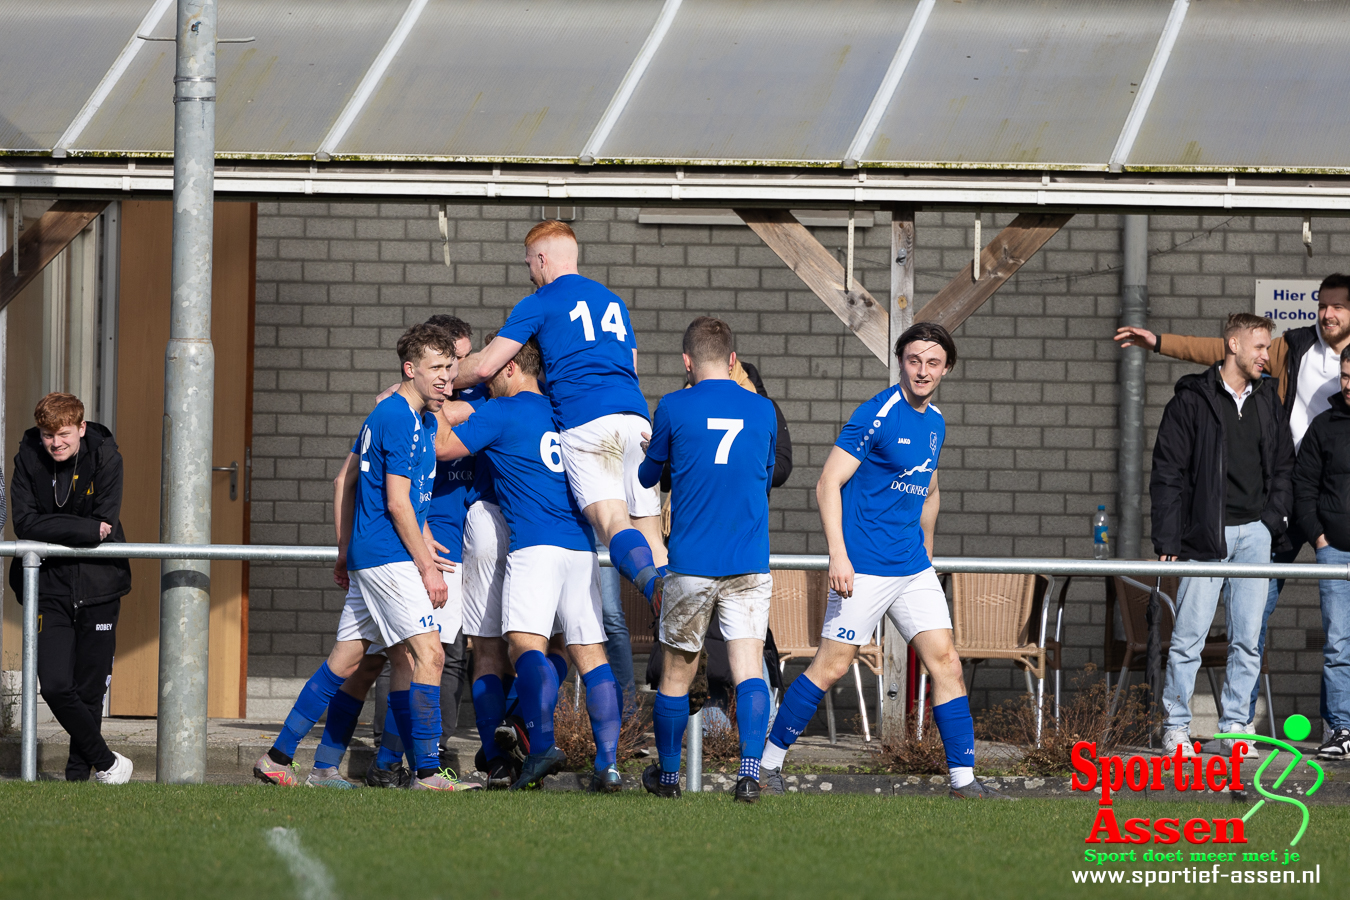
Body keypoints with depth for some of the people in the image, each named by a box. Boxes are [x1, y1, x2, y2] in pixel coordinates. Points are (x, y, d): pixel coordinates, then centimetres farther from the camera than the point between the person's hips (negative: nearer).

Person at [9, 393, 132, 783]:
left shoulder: (105, 459, -7)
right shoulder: (28, 459, -3)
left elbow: (106, 524, -14)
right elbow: (24, 523, -13)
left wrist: (52, 530, -14)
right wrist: (84, 530, -20)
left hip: (97, 587, -1)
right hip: (49, 587, 1)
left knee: (90, 689, 3)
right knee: (54, 685, -11)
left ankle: (78, 773, 18)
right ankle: (106, 762, 3)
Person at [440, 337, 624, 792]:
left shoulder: (501, 412, 1)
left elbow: (442, 447, 2)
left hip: (535, 545, -7)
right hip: (581, 545, 7)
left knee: (526, 645, -15)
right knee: (590, 653, 4)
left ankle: (542, 744, -33)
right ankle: (607, 762, -3)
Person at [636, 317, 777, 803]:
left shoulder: (673, 409, -4)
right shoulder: (763, 411, 4)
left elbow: (647, 475, 12)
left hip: (690, 563, -1)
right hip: (750, 563, 1)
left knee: (677, 672, 12)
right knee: (749, 669, -4)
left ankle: (667, 774, 25)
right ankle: (749, 769, -22)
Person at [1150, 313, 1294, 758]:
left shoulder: (1268, 402, 14)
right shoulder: (1191, 401, -2)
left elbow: (1283, 466, 22)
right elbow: (1168, 474, -4)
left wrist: (1274, 517, 5)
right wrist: (1167, 542, -9)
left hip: (1254, 533, 4)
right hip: (1206, 535, -4)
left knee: (1248, 638, 3)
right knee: (1189, 635, -6)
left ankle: (1235, 725, 10)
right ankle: (1175, 726, 3)